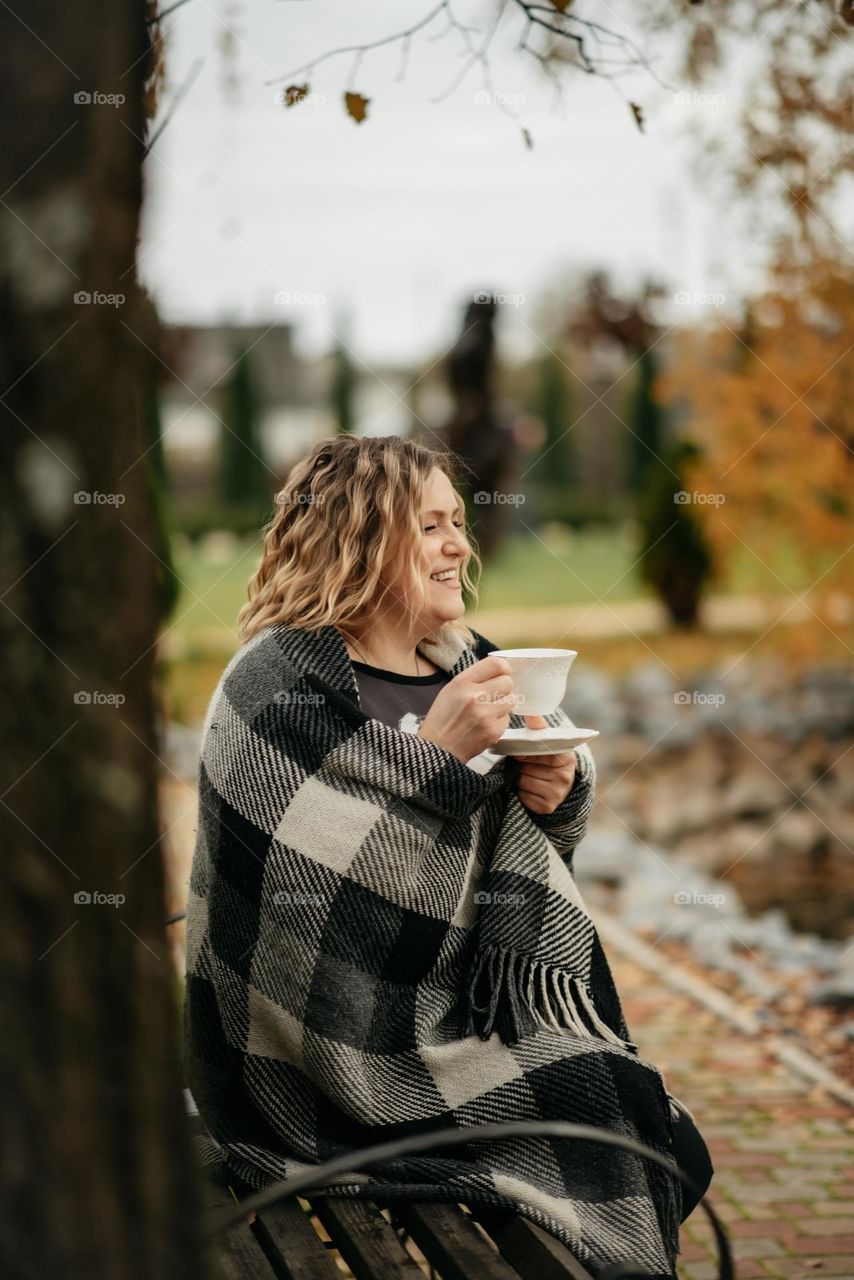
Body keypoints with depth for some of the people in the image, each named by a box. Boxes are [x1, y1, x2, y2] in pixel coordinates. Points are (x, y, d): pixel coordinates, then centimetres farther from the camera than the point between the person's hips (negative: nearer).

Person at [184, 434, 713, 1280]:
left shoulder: (460, 667, 10)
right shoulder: (278, 685, -11)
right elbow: (316, 880, -21)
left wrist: (560, 789, -3)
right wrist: (435, 751, -24)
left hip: (480, 1010, 7)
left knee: (661, 1135, -12)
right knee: (587, 1107, -20)